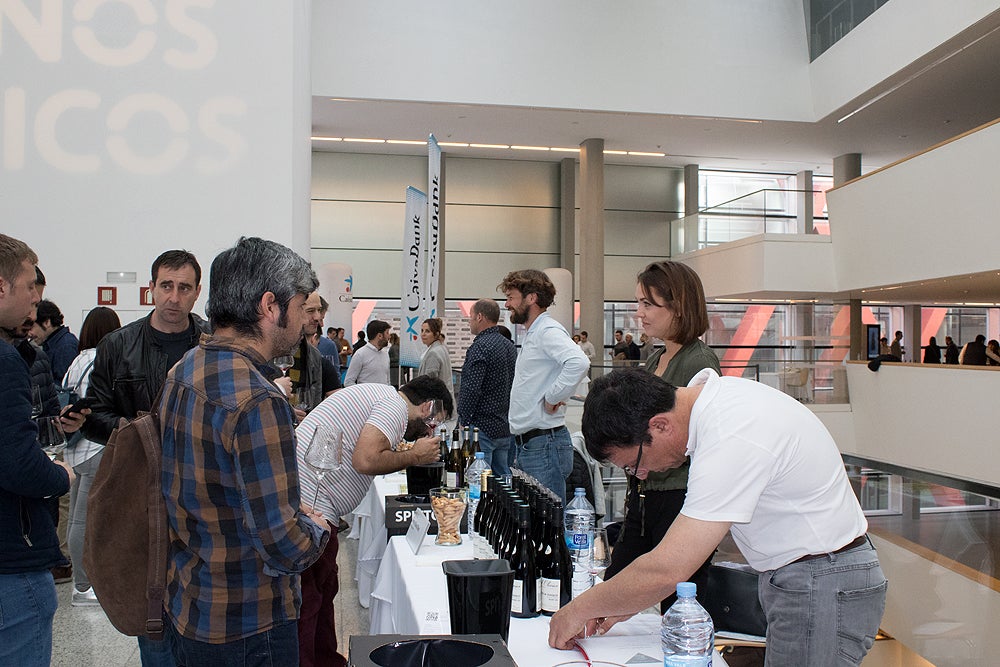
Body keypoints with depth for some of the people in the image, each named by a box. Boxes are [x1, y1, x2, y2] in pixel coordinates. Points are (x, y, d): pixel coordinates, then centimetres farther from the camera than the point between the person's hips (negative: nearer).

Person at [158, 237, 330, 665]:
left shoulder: (182, 372, 2)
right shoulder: (257, 401, -28)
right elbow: (282, 546, -29)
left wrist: (292, 511, 9)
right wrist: (316, 529, -8)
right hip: (244, 629, -8)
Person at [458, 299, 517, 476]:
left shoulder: (480, 347, -14)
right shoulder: (510, 346, 14)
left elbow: (471, 390, -21)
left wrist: (463, 423, -15)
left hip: (482, 427, -9)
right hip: (505, 428, 9)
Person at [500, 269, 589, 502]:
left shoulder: (548, 331, -14)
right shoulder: (531, 334, 18)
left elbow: (578, 363, -32)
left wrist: (552, 398, -22)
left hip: (544, 445, -10)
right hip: (525, 443, 10)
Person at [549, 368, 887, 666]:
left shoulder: (732, 441, -29)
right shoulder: (713, 389, -1)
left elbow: (666, 571, -28)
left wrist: (580, 609, -13)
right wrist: (628, 601, 6)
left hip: (822, 590, -9)